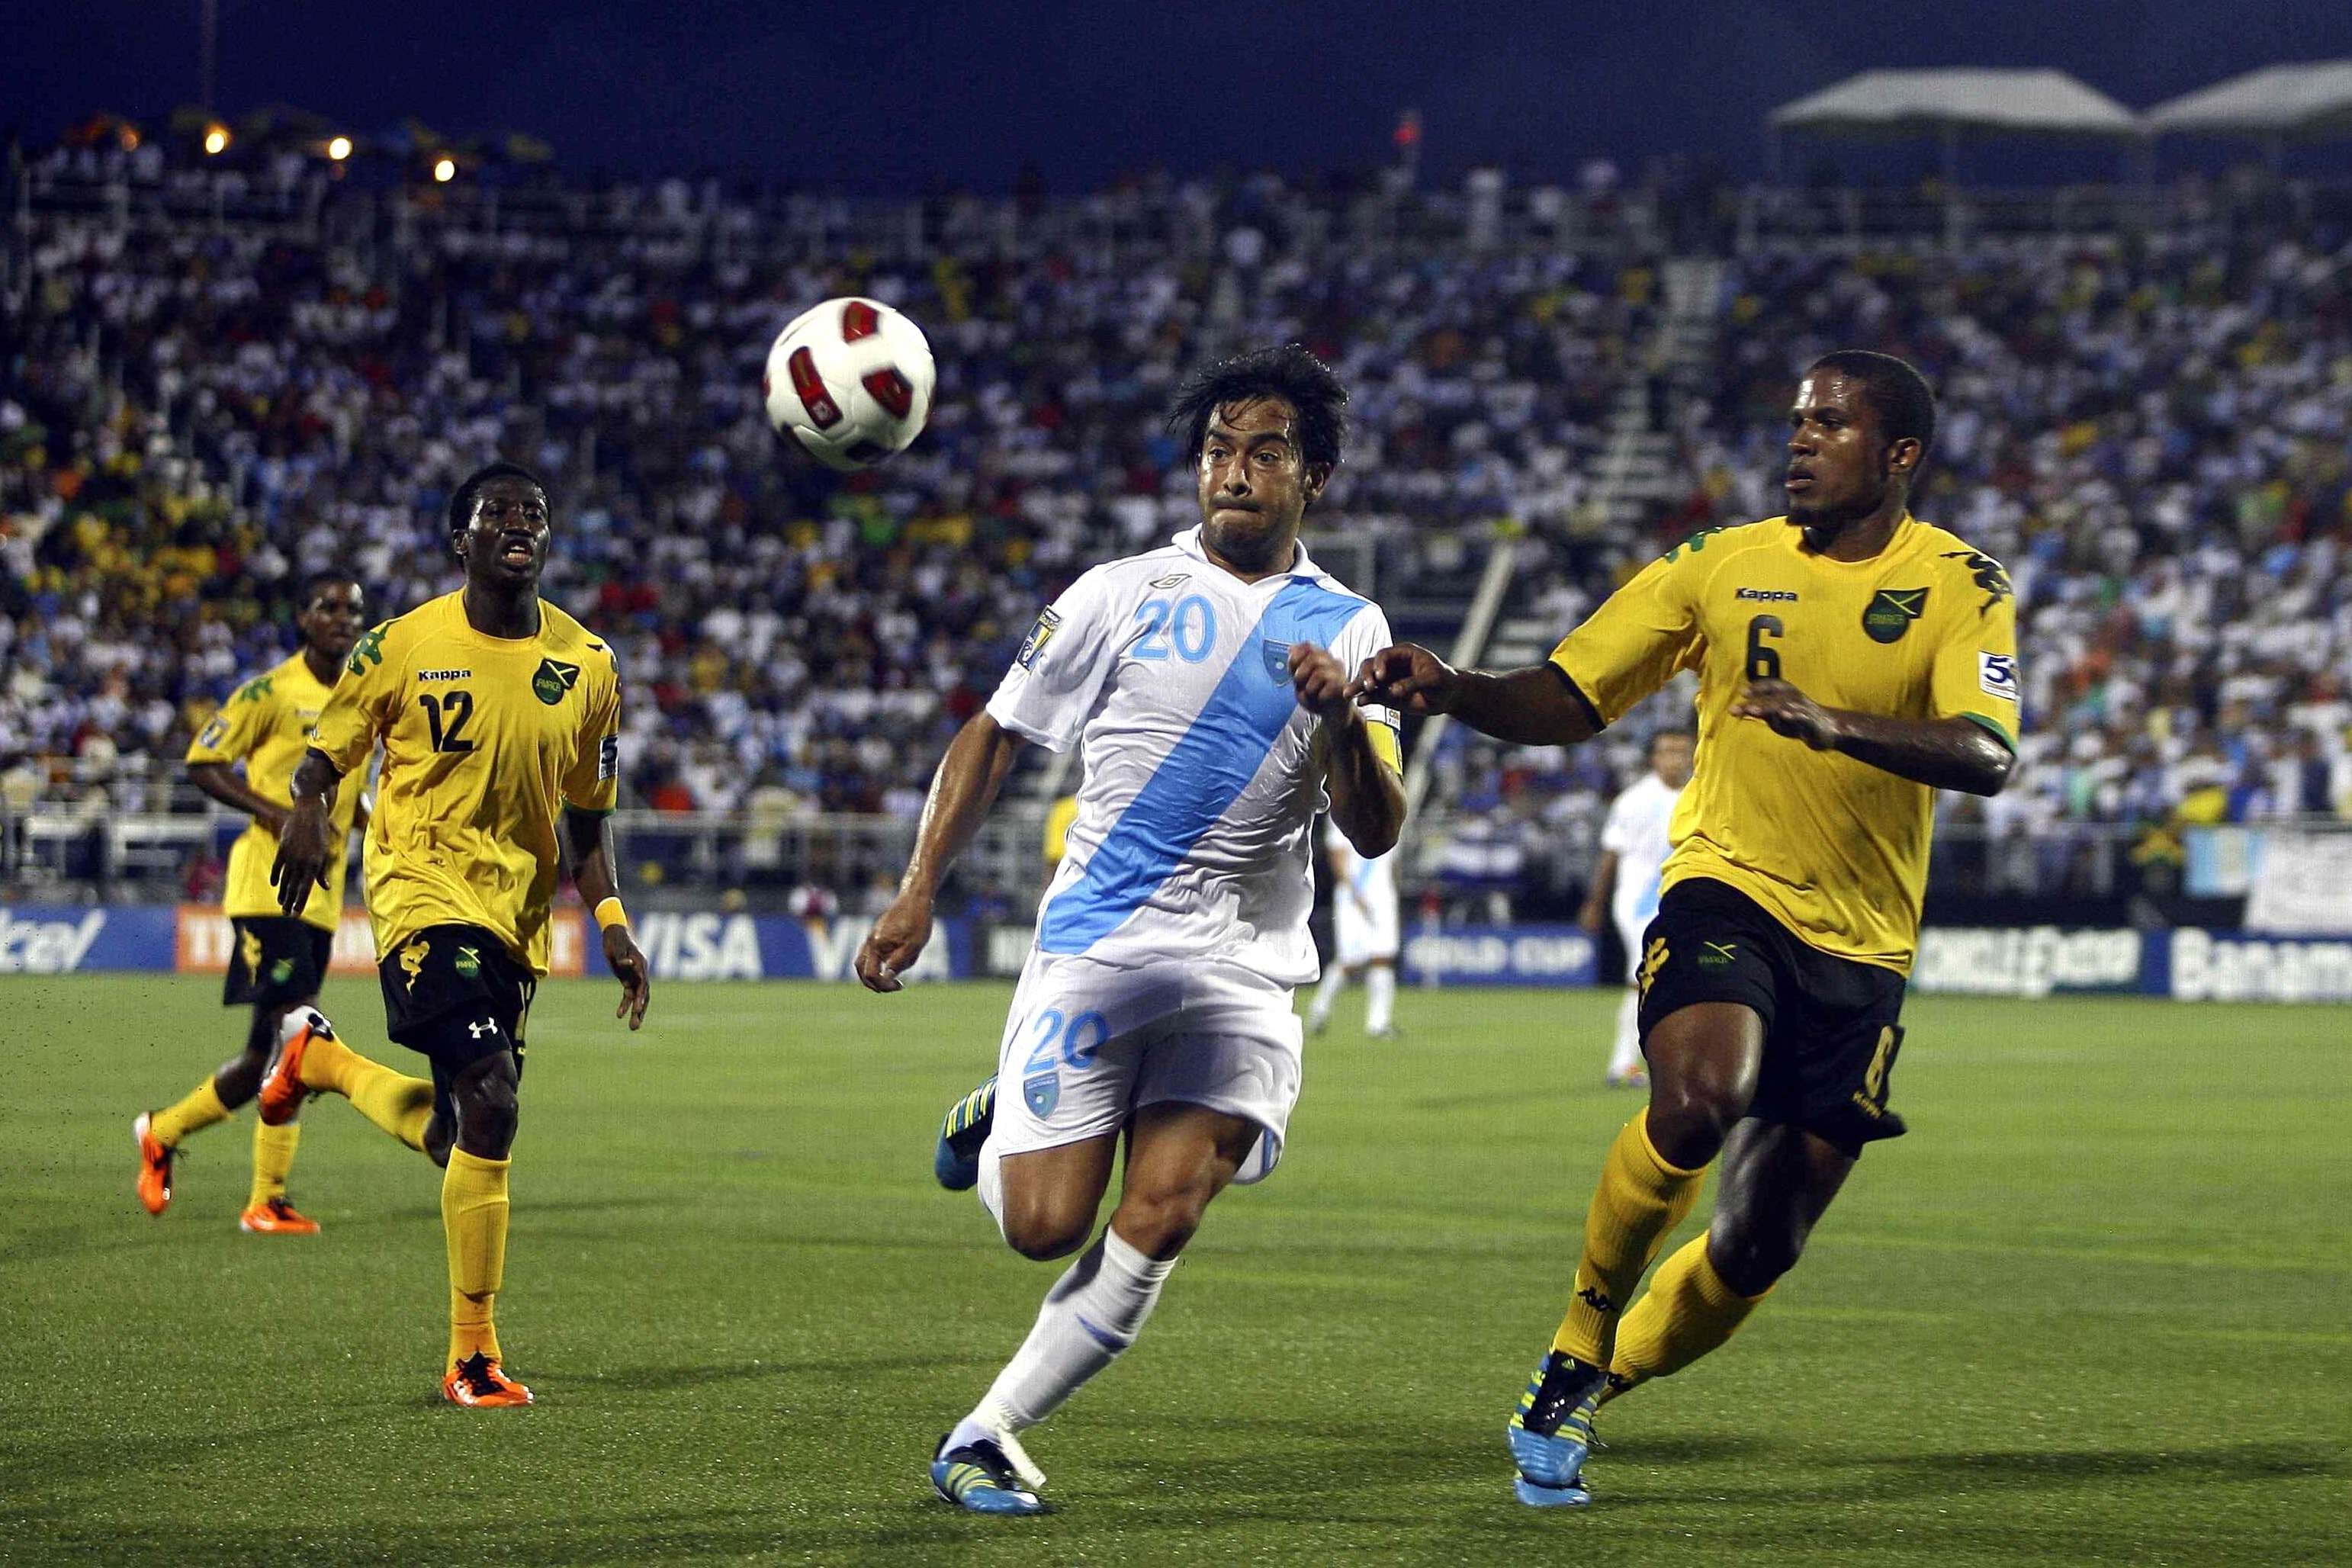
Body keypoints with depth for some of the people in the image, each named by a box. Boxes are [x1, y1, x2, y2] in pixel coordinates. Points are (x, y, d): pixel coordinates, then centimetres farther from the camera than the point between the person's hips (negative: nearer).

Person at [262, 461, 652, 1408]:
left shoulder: (585, 665, 6)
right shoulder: (406, 645, -3)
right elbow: (328, 753, 6)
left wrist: (612, 924, 3)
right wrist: (310, 811, -17)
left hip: (518, 914, 5)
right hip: (425, 893, -5)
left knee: (451, 1138, 6)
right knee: (488, 1104, -21)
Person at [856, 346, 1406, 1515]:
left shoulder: (1347, 628, 8)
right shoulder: (1123, 595, 5)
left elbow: (1374, 834, 2)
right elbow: (993, 737, 11)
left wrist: (1340, 718, -18)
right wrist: (918, 890, 2)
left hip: (1245, 970, 1)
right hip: (1095, 945, -1)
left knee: (1159, 1220, -11)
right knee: (1044, 1226, -7)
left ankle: (986, 1437, 3)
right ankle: (994, 1129, 28)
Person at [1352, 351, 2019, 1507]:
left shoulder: (1960, 586, -1)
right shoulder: (1721, 566, 5)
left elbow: (1986, 758, -18)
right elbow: (1567, 703, 6)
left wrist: (1833, 725, -35)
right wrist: (1453, 693, -14)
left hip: (1860, 947, 1)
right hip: (1724, 891, -1)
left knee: (1762, 1245, 4)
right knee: (1702, 1097, -32)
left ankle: (1586, 1394, 29)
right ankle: (1579, 1341, -11)